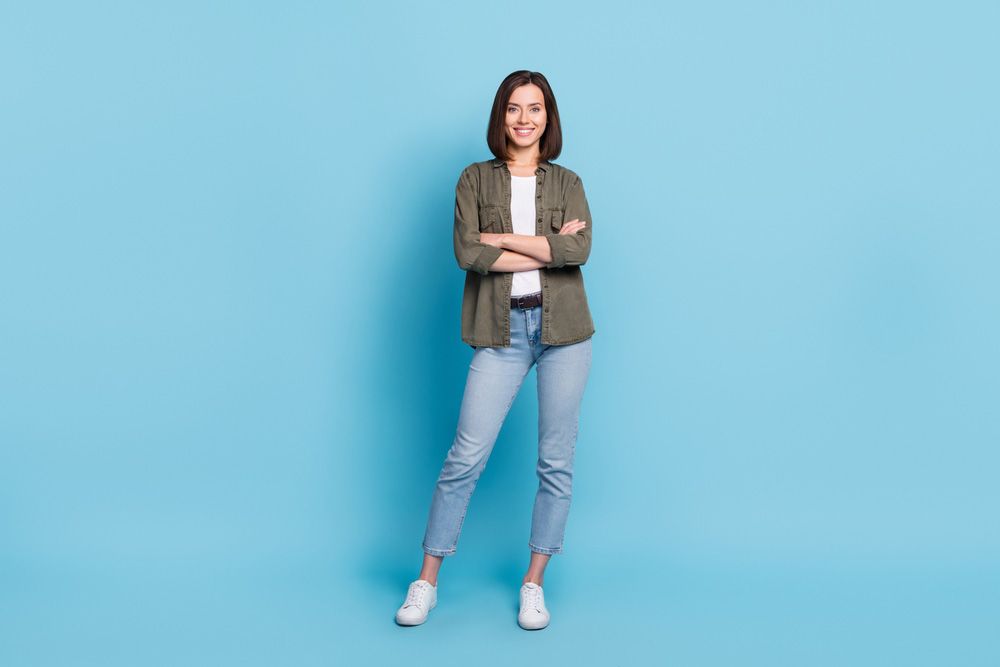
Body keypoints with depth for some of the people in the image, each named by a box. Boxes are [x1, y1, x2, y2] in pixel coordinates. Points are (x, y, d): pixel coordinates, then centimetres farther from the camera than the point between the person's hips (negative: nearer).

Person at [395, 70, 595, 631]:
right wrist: (548, 249, -10)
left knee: (557, 460, 5)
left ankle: (535, 584, 18)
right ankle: (427, 582, 9)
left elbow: (581, 249, -9)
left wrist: (504, 238, -11)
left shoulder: (567, 183, 9)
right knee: (467, 455, -4)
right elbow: (467, 253, -9)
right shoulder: (476, 180, 6)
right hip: (502, 332, -1)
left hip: (562, 329, 2)